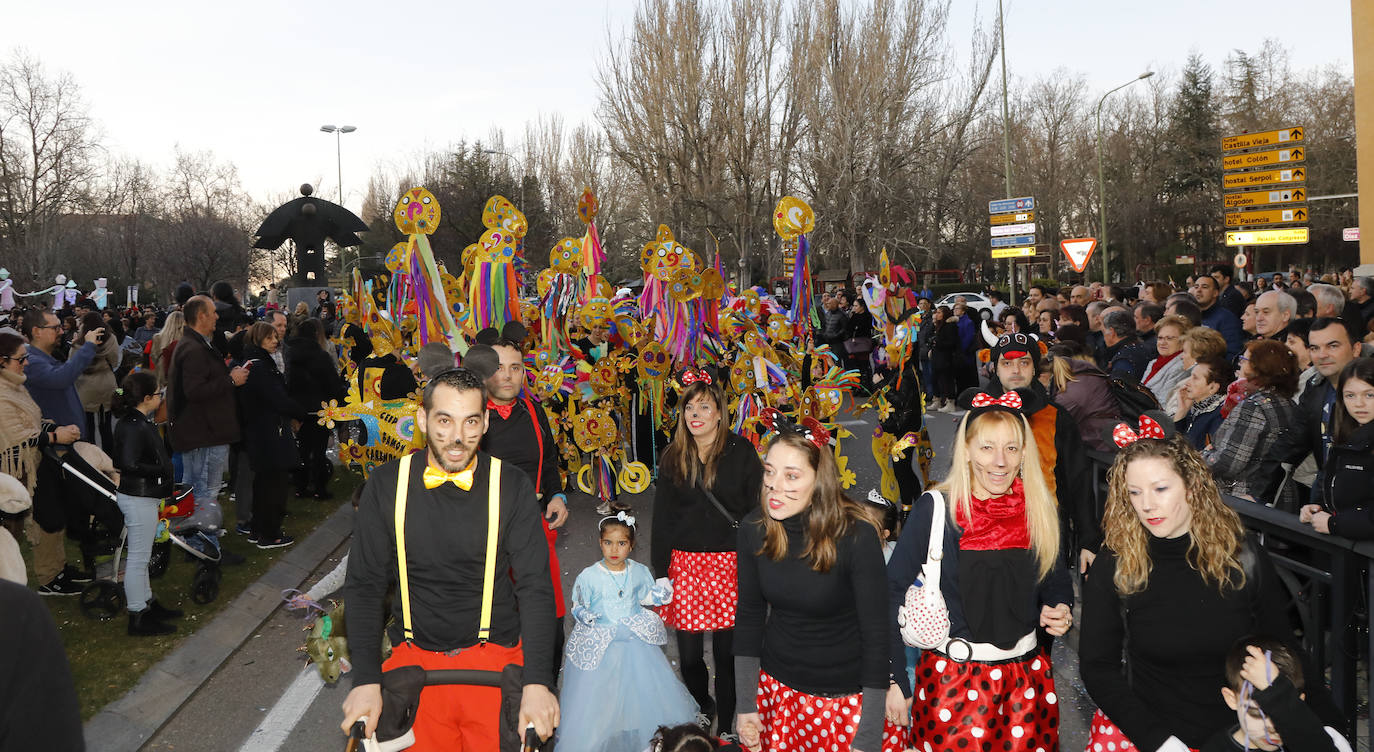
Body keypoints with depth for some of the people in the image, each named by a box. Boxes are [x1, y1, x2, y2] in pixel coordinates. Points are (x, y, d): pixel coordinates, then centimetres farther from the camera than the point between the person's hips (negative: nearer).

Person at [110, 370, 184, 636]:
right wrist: (160, 470, -20)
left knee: (141, 555, 20)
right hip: (138, 499, -10)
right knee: (138, 557, -1)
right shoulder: (133, 427, -22)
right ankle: (138, 618, 8)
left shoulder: (140, 422, 8)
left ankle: (147, 603, 34)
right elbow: (130, 464, -30)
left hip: (145, 497, 10)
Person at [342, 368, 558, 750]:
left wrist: (538, 681, -19)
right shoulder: (386, 484, -4)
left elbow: (534, 586, -9)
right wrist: (366, 678, -10)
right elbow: (365, 584, 0)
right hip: (414, 656, 1)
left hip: (495, 656, -1)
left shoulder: (512, 486, -7)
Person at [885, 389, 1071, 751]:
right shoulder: (935, 509, -12)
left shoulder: (1040, 510, 1)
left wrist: (1059, 610, -6)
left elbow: (1057, 582, 17)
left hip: (1027, 677, 4)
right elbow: (893, 590, -10)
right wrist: (895, 679, -11)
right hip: (952, 676, -3)